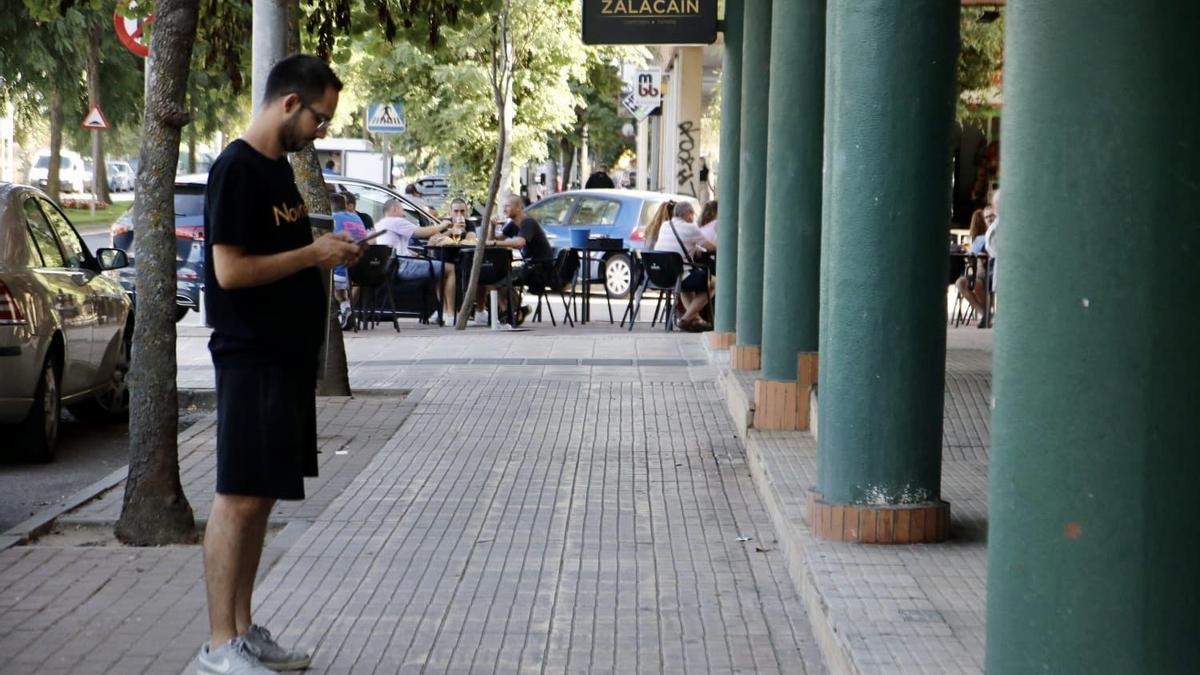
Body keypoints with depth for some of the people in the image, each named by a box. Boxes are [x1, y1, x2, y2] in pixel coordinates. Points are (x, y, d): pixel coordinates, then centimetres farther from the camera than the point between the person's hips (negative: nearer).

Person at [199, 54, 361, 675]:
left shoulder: (277, 167, 16)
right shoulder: (236, 169, -14)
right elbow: (230, 270, -20)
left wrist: (327, 252, 11)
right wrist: (313, 254, -14)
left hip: (287, 356, 10)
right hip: (251, 359, -10)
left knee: (261, 495, 12)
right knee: (239, 497, -6)